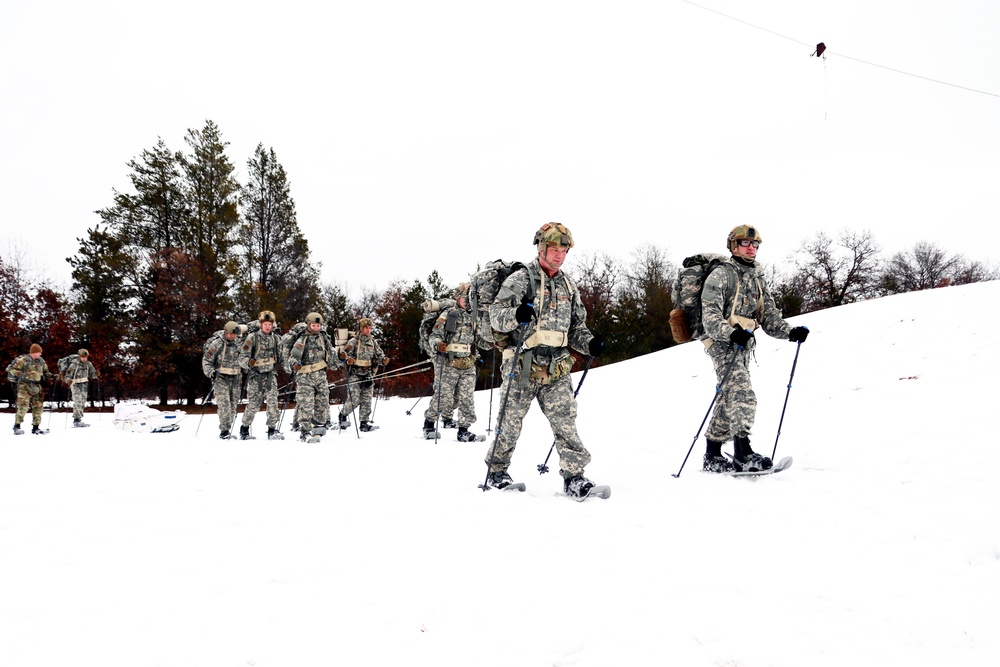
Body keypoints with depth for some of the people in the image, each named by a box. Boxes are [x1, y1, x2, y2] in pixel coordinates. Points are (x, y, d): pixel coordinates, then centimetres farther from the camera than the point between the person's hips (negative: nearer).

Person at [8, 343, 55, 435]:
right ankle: (17, 426, -7)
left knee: (38, 407, 6)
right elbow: (12, 369, -8)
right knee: (23, 406, -15)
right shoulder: (23, 359, -7)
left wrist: (50, 376, 7)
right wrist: (21, 376, -17)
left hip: (36, 387, 7)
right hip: (25, 386, -7)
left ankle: (36, 427, 14)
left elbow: (45, 372, 24)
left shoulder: (41, 361, 14)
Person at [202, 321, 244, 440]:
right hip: (221, 378, -5)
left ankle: (227, 430, 12)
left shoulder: (237, 344, 11)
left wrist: (243, 376, 24)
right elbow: (206, 361, -5)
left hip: (235, 379, 5)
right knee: (224, 405, -15)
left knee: (233, 406, 4)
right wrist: (211, 373, -18)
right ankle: (224, 431, -13)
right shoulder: (217, 344, -6)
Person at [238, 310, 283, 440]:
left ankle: (272, 430, 0)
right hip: (255, 375, -3)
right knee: (253, 404, 0)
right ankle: (244, 429, 20)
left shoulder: (275, 337, 7)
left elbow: (279, 355, 22)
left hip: (270, 374, 3)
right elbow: (242, 357, -11)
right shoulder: (252, 337, -8)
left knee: (272, 402, -8)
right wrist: (248, 362, -31)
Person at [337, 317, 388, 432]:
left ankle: (364, 423, 10)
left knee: (366, 400, 2)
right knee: (354, 400, -9)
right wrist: (347, 360, -29)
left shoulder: (373, 342, 10)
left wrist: (384, 359, -7)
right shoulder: (354, 341, -3)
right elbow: (343, 354, -6)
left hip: (367, 374, 4)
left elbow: (379, 355, 15)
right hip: (355, 374, -4)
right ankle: (343, 414, 16)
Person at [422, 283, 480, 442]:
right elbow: (434, 336, -4)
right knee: (444, 398, -3)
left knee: (467, 399, 1)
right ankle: (429, 422, 19)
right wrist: (437, 345, -25)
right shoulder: (447, 315, -1)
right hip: (448, 365, -4)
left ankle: (463, 430, 11)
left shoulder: (475, 317, 15)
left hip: (469, 367, 5)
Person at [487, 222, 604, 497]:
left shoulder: (568, 287, 17)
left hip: (556, 370, 4)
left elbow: (576, 327, 23)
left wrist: (589, 343, 3)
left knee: (565, 421, -6)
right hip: (523, 366, -4)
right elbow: (496, 315, -7)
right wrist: (516, 315, -28)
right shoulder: (521, 279, -1)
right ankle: (496, 471, 22)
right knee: (510, 422, 4)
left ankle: (573, 476, -2)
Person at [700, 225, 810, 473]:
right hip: (723, 344, -8)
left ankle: (712, 456, 18)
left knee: (728, 401, 10)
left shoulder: (757, 280, 20)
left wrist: (790, 332, -5)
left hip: (743, 347, 8)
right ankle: (743, 453, -20)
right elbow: (710, 315, -15)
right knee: (743, 398, -20)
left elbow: (769, 317, 14)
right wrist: (731, 333, -33)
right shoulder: (721, 274, -4)